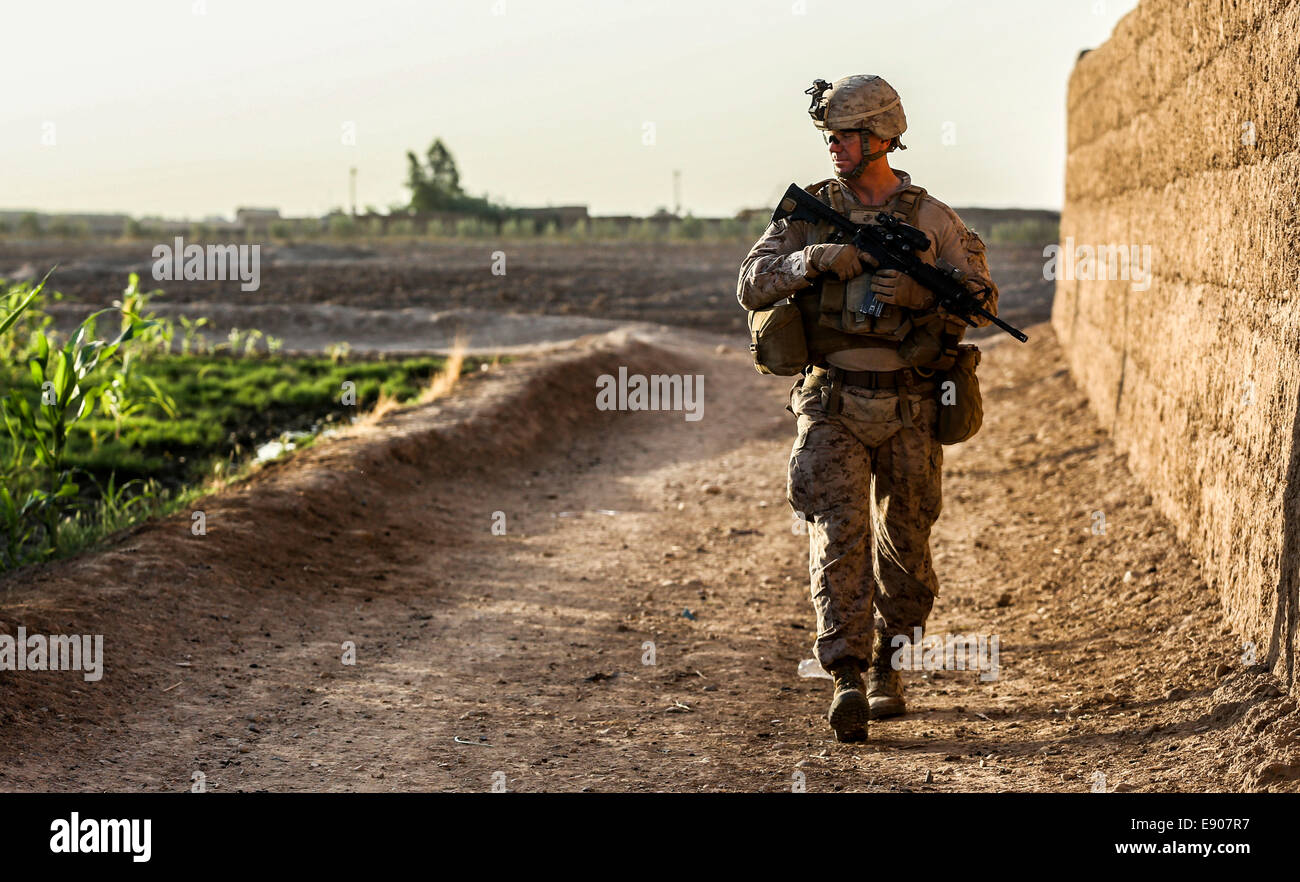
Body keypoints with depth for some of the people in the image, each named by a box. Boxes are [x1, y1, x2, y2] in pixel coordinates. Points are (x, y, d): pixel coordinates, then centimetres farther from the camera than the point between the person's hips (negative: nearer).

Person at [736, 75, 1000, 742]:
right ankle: (846, 681, -17)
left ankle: (886, 666, 28)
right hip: (832, 404, -1)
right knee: (839, 532, -14)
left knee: (904, 539, 10)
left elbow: (983, 299, -2)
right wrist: (817, 258, -20)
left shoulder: (930, 218, 1)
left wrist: (919, 293, -20)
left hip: (908, 408, 1)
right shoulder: (809, 211, 4)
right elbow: (752, 286, -4)